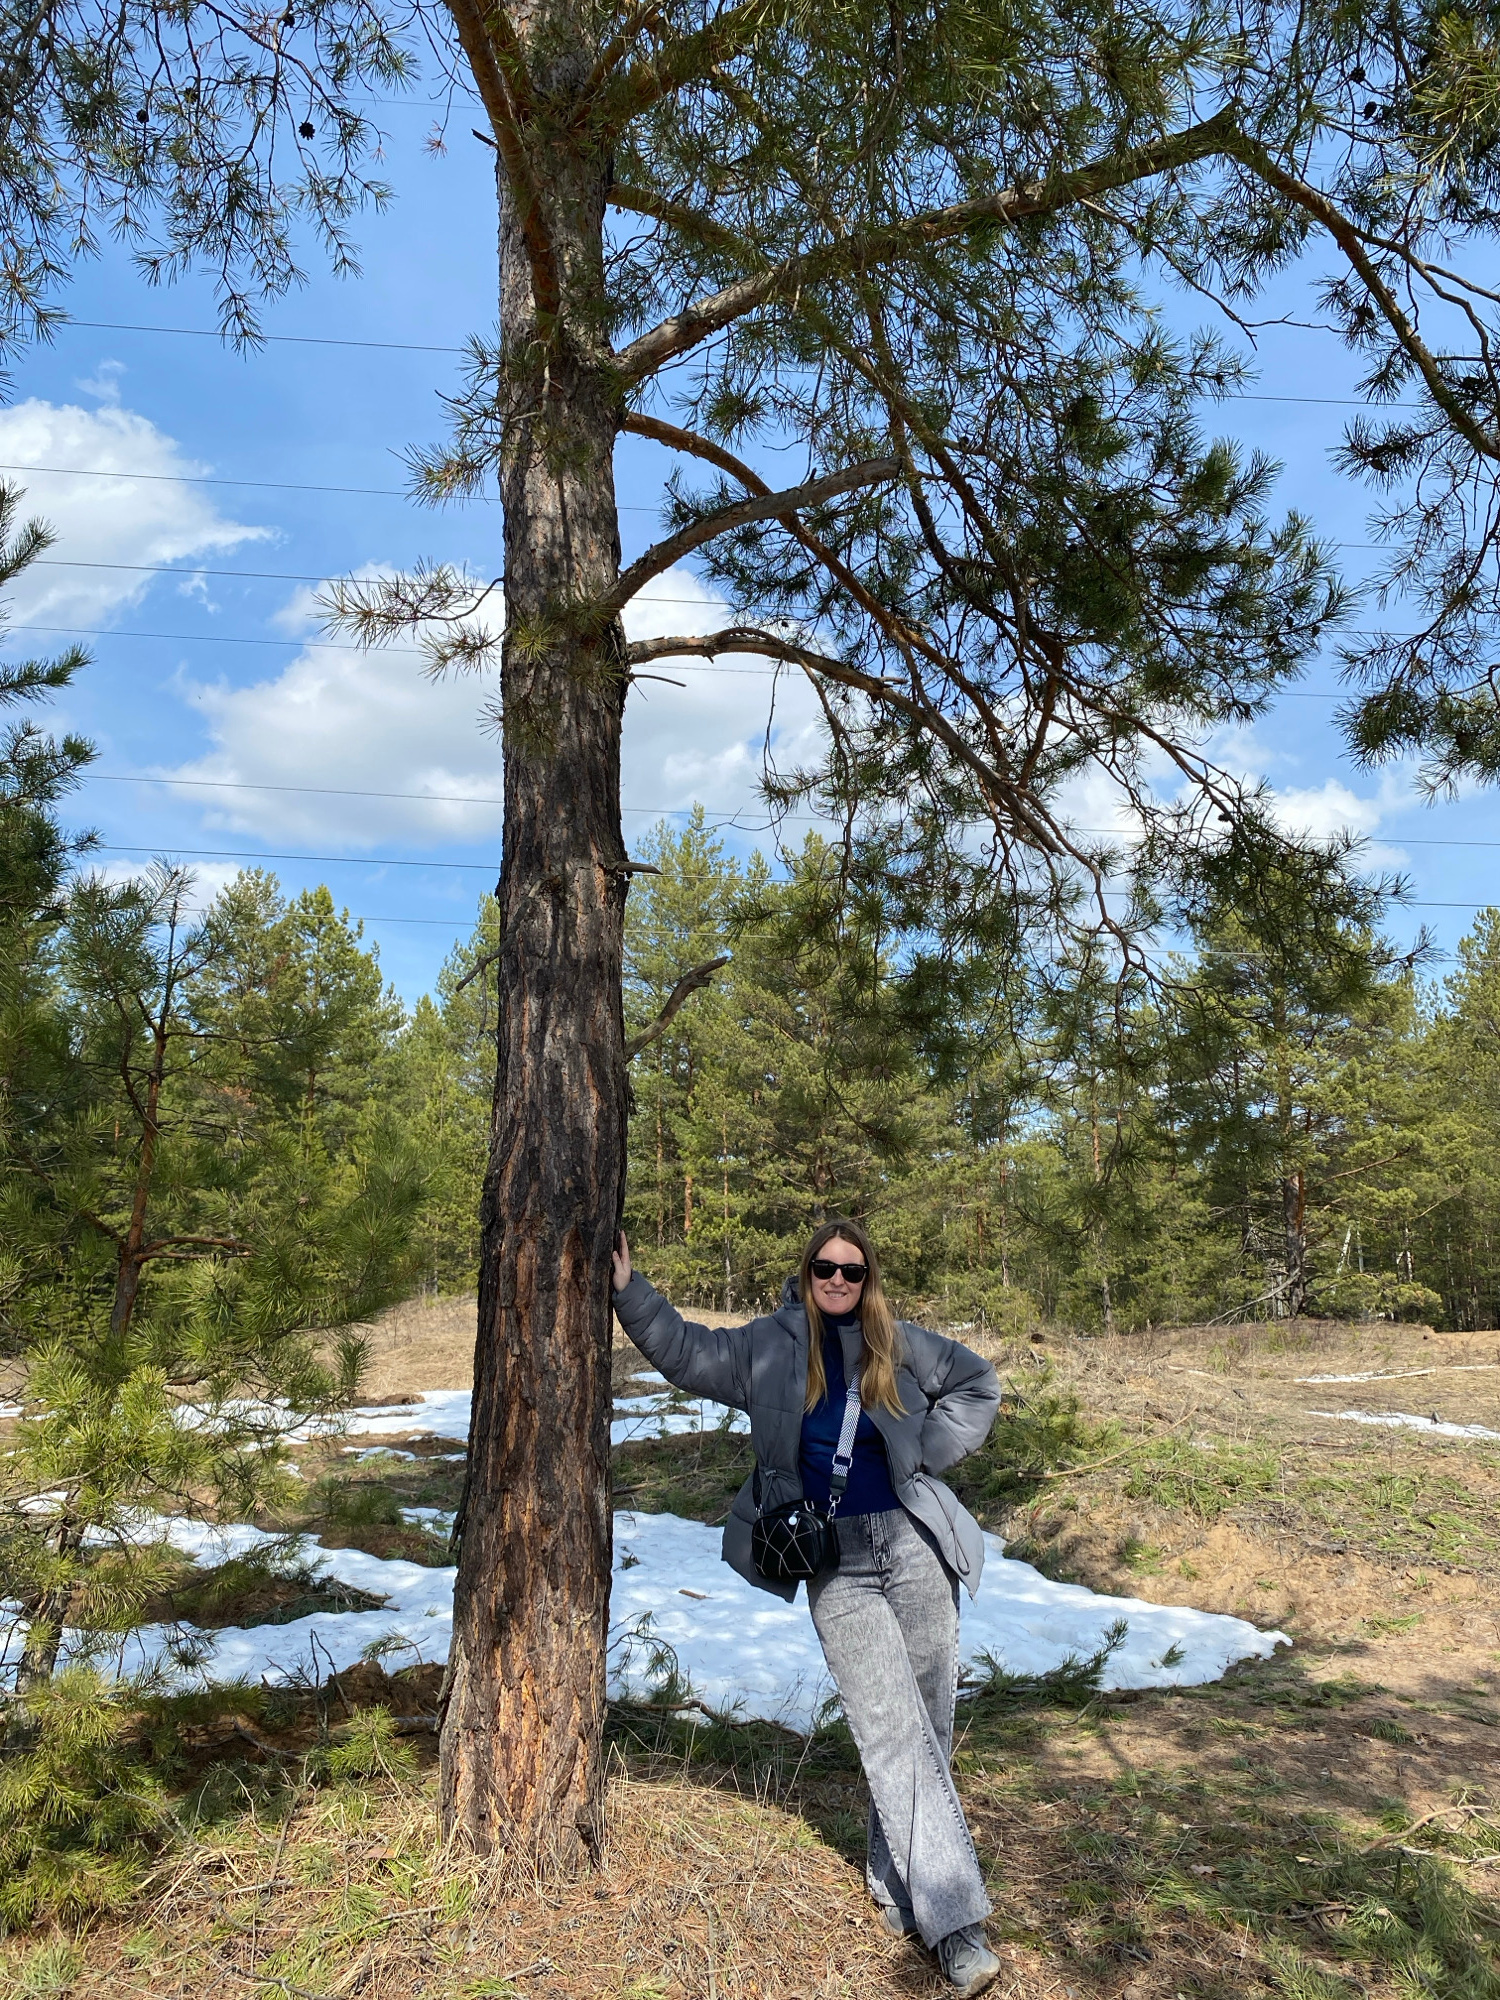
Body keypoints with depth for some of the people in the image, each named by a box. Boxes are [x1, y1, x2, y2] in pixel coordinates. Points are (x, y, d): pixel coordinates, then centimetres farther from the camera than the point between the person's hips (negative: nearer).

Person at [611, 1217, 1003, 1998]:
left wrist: (931, 1451, 5)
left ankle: (897, 1888, 24)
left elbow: (978, 1384, 16)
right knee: (892, 1732, -9)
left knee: (927, 1729, 7)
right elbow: (685, 1351, 12)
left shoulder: (899, 1345, 5)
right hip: (836, 1567, -2)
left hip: (913, 1549, 2)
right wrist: (628, 1290, 4)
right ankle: (953, 1920, -5)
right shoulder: (768, 1346, 3)